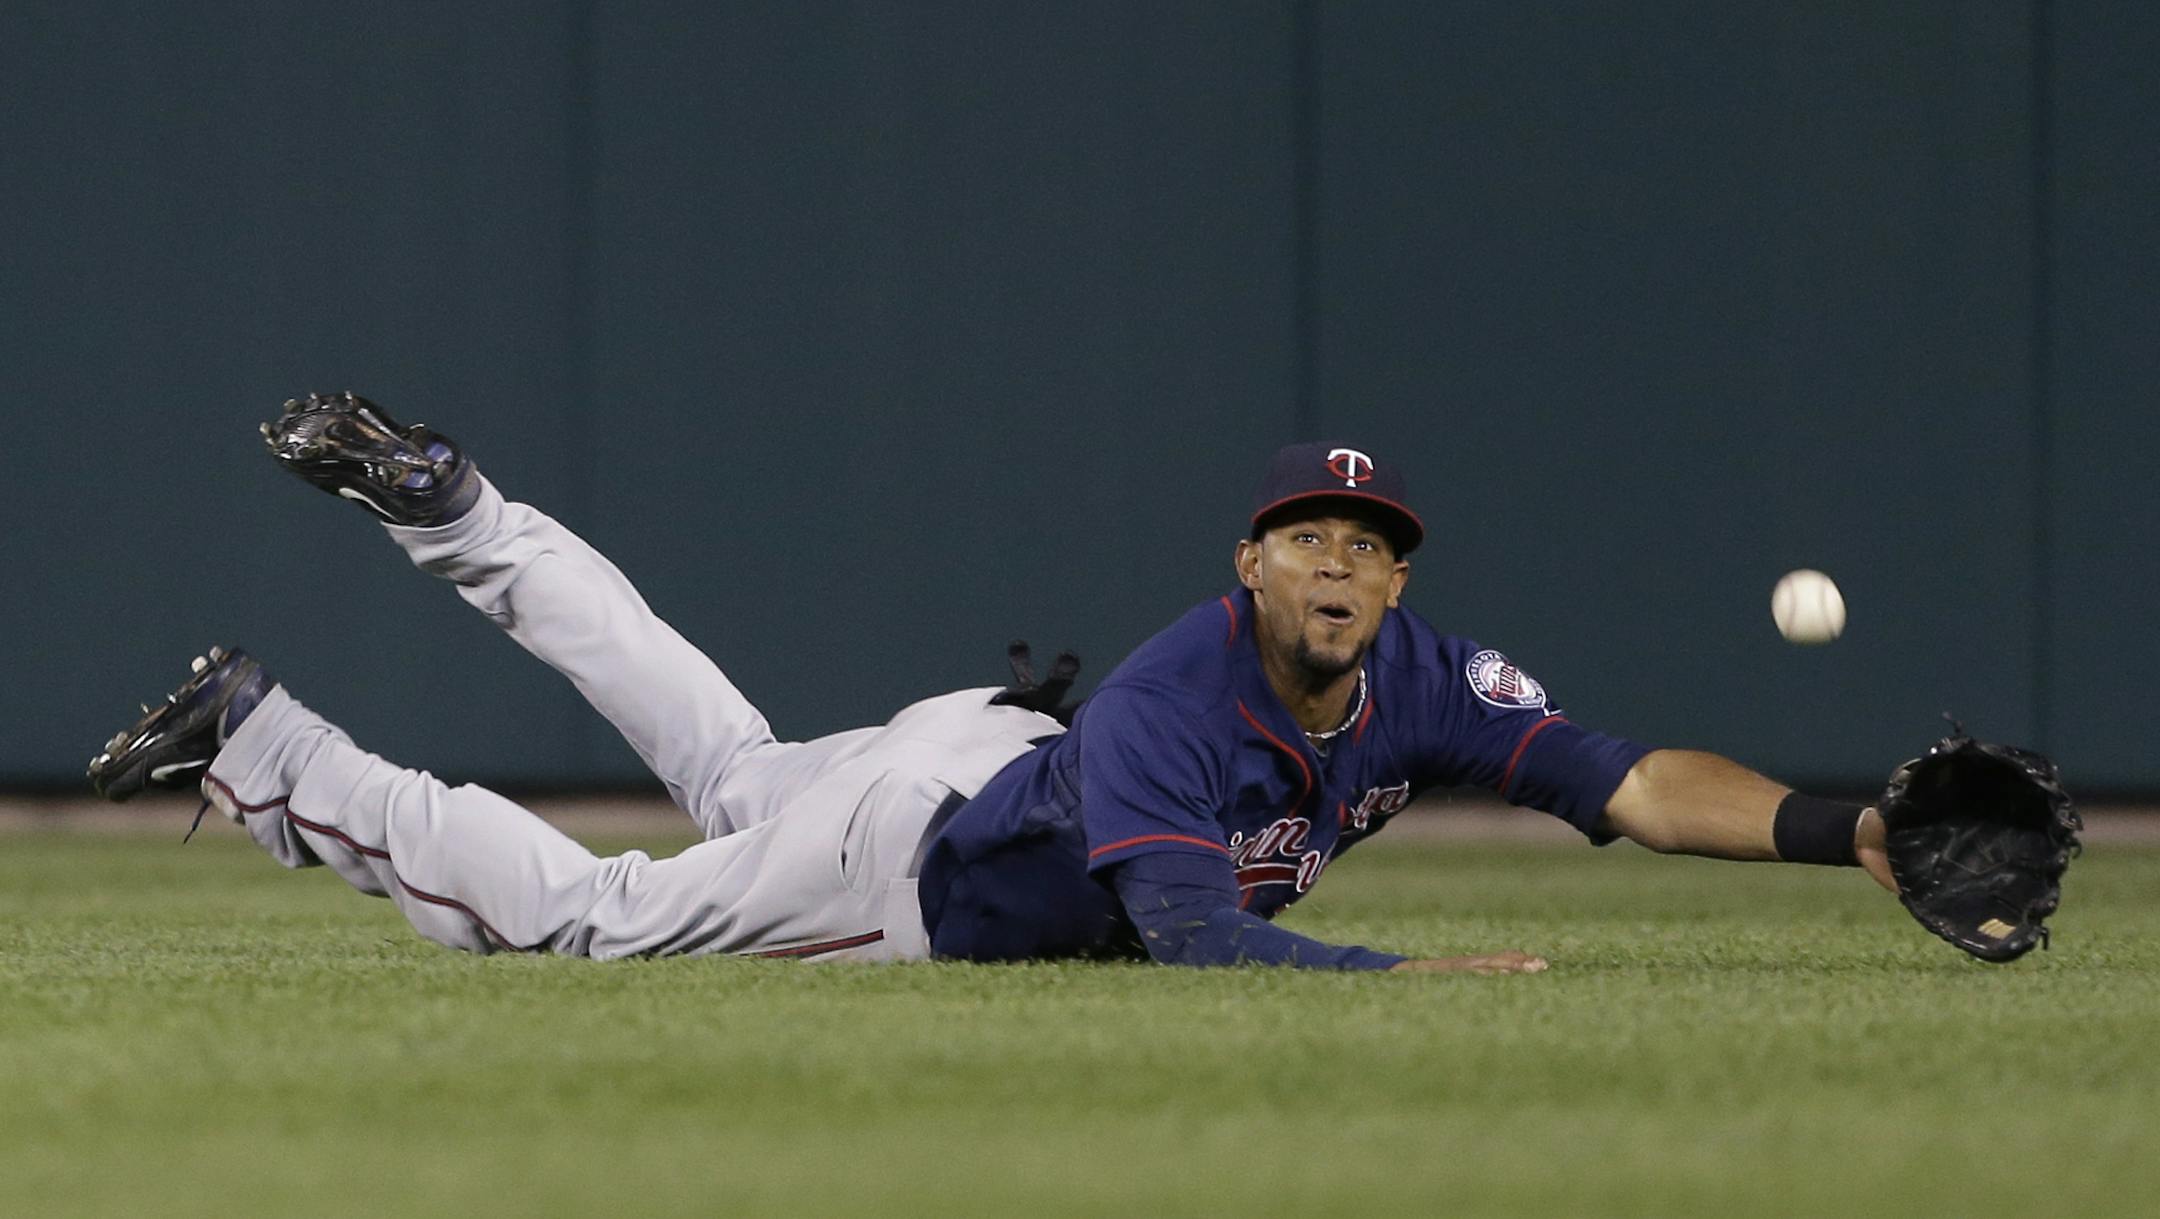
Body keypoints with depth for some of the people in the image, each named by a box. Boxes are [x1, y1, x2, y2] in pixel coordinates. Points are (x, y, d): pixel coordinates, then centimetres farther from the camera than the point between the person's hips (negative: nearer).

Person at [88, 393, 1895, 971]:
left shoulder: (1425, 682, -22)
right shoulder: (1170, 708, -40)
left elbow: (1640, 786, -28)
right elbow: (1197, 939, -48)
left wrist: (1855, 834, -41)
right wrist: (1408, 978, -58)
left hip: (1008, 764, 7)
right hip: (917, 855, -7)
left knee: (721, 766, 30)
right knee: (566, 912, 2)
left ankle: (442, 506, 41)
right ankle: (253, 745, 13)